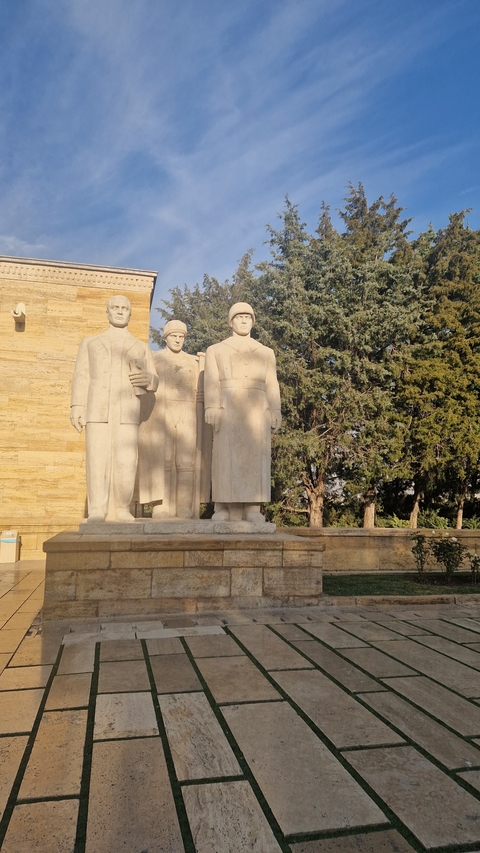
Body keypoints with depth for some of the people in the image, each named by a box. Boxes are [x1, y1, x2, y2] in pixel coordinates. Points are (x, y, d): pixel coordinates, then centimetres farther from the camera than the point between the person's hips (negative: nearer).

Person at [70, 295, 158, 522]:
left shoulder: (141, 347, 20)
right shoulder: (90, 343, 20)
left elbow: (154, 382, 14)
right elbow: (81, 376, 8)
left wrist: (148, 379, -11)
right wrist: (76, 407, -4)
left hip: (127, 411, 0)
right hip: (97, 410, 0)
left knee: (126, 462, -8)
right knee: (97, 460, -7)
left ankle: (122, 509, 1)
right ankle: (97, 511, -4)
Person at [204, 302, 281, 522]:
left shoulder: (266, 352, 19)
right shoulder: (215, 350, 16)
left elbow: (271, 386, 11)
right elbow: (211, 383, 3)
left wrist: (275, 412, -3)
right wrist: (212, 410, -12)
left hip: (257, 411, 1)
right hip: (228, 410, -1)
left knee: (255, 458, -5)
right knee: (227, 457, -7)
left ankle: (252, 508, -5)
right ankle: (225, 508, -6)